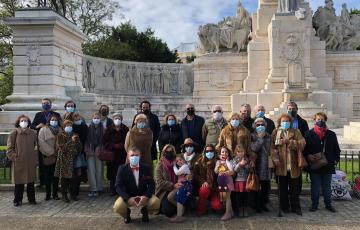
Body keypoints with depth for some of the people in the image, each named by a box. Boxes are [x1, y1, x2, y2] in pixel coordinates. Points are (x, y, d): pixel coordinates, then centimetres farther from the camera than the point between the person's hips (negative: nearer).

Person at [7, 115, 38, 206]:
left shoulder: (33, 133, 6)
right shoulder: (14, 133, -3)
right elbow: (9, 148, -1)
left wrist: (34, 157, 11)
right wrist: (14, 157, -9)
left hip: (31, 162, 3)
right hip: (18, 162, -3)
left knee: (31, 182, 10)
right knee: (19, 182, 3)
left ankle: (31, 199, 21)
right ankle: (17, 200, 17)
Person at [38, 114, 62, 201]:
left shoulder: (60, 130, 12)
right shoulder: (43, 130, 2)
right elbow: (41, 142, -7)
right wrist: (51, 151, -11)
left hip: (57, 156, 3)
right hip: (47, 156, -2)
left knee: (56, 176, 5)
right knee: (47, 176, 3)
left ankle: (55, 194, 13)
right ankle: (48, 194, 12)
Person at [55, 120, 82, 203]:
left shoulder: (75, 135, 14)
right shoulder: (60, 136, 2)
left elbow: (79, 147, 15)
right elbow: (62, 147, -12)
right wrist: (71, 141, -18)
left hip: (73, 159, 3)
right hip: (64, 159, -3)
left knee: (73, 177, 1)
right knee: (64, 177, -1)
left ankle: (73, 194, 12)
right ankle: (64, 195, 8)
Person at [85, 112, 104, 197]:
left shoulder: (102, 128, 5)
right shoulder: (89, 128, 5)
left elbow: (104, 140, 4)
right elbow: (86, 139, 6)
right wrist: (87, 150, -1)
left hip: (99, 151, 0)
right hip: (90, 151, 0)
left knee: (99, 170, 1)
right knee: (91, 170, -4)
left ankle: (98, 188, 10)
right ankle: (93, 189, 0)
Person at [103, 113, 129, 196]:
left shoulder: (125, 129, 5)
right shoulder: (109, 129, 7)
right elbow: (105, 141, 3)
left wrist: (121, 145, -12)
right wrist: (114, 146, -8)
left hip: (122, 154, -1)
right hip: (112, 154, 1)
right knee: (112, 172, 2)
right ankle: (112, 190, 11)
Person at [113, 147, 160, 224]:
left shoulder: (146, 168, -3)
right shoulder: (122, 169, -9)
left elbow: (151, 184, -6)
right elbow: (118, 186, -14)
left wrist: (146, 196, -26)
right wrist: (128, 198, -29)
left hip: (143, 196, 1)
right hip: (128, 197, -1)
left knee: (156, 202, -27)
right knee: (117, 207, -31)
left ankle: (145, 211, 11)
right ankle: (126, 214, 10)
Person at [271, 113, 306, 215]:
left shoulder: (296, 132, 8)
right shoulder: (275, 132, 6)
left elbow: (302, 143, -8)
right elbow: (272, 147, -3)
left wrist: (289, 141, -16)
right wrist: (275, 159, -15)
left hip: (293, 165, 0)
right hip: (281, 165, 0)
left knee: (294, 188, 8)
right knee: (283, 188, 9)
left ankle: (295, 207, 19)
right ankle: (285, 207, 21)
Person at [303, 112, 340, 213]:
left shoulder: (331, 134, 6)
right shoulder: (309, 134, 1)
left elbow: (336, 149, 10)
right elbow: (304, 148, 1)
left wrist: (336, 159, -1)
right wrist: (308, 156, -15)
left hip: (328, 165, 2)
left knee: (327, 186, 12)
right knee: (315, 186, 6)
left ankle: (328, 204, 24)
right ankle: (314, 204, 17)